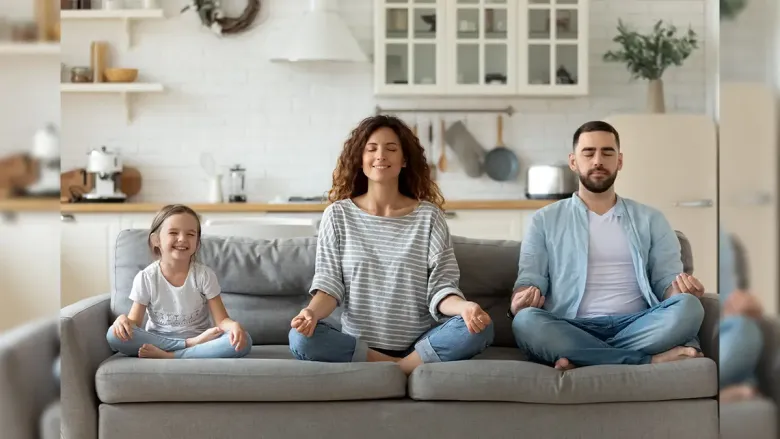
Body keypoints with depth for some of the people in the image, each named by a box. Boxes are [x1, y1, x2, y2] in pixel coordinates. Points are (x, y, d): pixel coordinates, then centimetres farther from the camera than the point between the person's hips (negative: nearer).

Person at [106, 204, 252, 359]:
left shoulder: (204, 275, -5)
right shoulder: (145, 278, -5)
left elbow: (221, 320, -7)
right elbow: (135, 321, -3)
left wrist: (234, 325, -32)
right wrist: (123, 320, -28)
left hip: (200, 339, 0)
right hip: (157, 340, 0)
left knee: (243, 341, -29)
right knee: (114, 335, -28)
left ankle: (167, 356, -29)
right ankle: (192, 344, -24)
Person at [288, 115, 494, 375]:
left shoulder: (429, 216, 3)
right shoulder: (338, 215, 5)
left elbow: (440, 287, -2)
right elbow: (329, 283, 1)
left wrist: (463, 307, -25)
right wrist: (312, 311, -23)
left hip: (420, 345, 0)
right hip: (357, 346, 1)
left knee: (479, 328, -27)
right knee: (301, 338, -29)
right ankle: (403, 368, -16)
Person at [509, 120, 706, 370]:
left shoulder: (650, 220, 19)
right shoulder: (545, 220, 16)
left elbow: (666, 279, 13)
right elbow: (529, 280, 8)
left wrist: (680, 289, -12)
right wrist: (519, 301, -17)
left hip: (635, 328, 2)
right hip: (571, 330, -1)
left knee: (688, 307, -29)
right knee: (526, 322, -35)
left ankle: (583, 360, -26)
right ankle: (651, 359, -30)